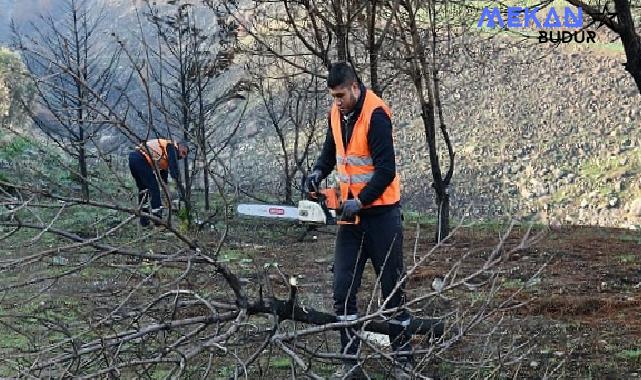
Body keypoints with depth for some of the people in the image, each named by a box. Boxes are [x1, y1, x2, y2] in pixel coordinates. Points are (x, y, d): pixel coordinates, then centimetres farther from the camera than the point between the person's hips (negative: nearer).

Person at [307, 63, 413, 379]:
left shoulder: (376, 115, -18)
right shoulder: (337, 113, 5)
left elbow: (386, 170, -22)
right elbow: (331, 151, 20)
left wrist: (360, 201, -23)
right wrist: (319, 172, 0)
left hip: (381, 214, -7)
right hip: (351, 213, 7)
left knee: (392, 288, 5)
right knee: (343, 291, 3)